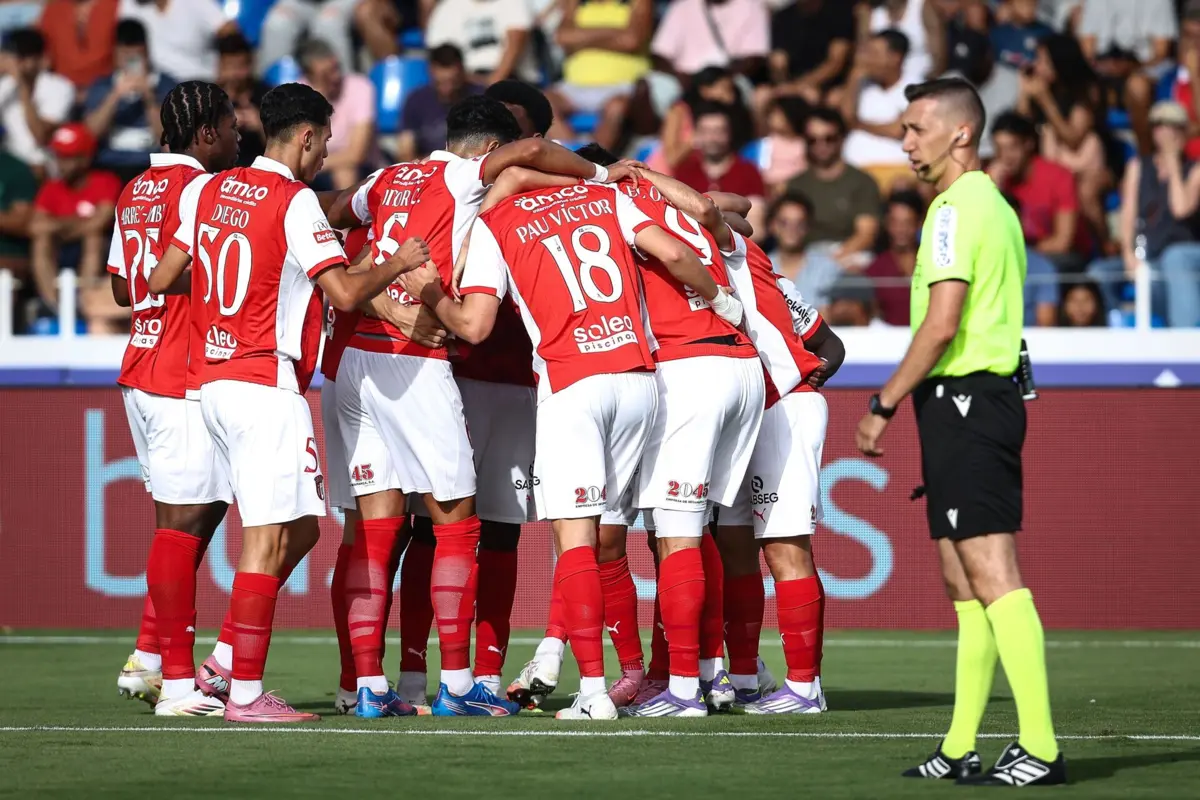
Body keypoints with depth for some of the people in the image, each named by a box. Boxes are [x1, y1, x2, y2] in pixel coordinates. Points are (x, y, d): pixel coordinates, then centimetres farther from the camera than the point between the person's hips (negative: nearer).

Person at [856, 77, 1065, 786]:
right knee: (966, 582, 10)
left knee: (992, 574, -13)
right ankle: (961, 749, 12)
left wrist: (883, 406, -12)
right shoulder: (995, 206, 19)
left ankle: (1040, 747, -18)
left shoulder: (957, 209, -12)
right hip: (986, 397, 10)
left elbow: (942, 325, -19)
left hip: (961, 400, -10)